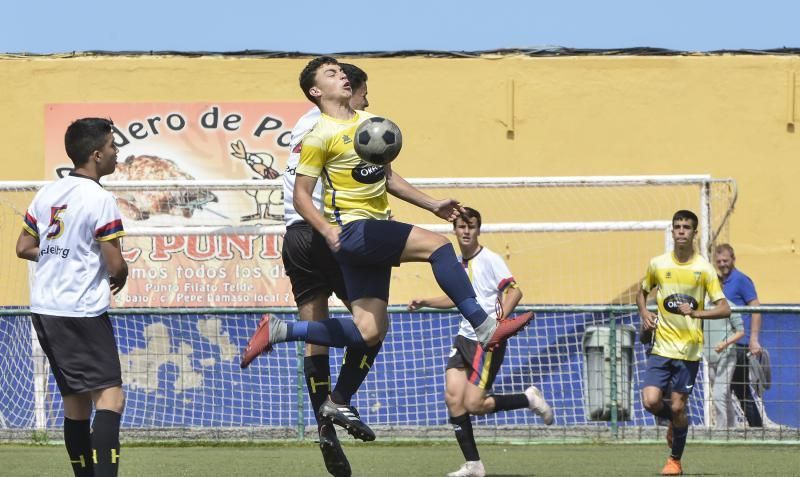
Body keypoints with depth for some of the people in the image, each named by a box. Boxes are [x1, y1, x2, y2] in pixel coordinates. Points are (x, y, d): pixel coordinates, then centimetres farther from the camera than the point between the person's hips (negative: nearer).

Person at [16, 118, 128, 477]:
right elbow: (115, 264, -14)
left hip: (43, 309, 8)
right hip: (81, 311, -8)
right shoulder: (99, 199, -14)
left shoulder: (47, 194, 9)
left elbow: (24, 248, 17)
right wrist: (120, 277, 7)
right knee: (110, 395, -12)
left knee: (75, 400, 14)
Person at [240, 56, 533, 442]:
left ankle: (279, 331, 11)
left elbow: (387, 178, 28)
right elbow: (301, 196, -8)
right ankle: (485, 329, -21)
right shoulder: (320, 135, -7)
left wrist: (432, 204, 22)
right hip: (352, 230, -8)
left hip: (374, 238, 8)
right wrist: (327, 229, -24)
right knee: (437, 245, -21)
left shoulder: (369, 122, 17)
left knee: (369, 331, 0)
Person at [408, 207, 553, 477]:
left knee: (474, 405, -11)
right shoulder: (458, 263, 13)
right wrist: (425, 302, 21)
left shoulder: (490, 260, -10)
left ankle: (529, 399, 11)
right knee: (453, 398, -6)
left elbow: (514, 291, -18)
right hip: (464, 338, 7)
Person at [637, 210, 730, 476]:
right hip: (661, 347, 2)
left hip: (689, 350, -2)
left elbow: (724, 309, -7)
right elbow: (642, 293, 21)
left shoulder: (704, 269, -5)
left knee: (678, 407, -2)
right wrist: (645, 314, 0)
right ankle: (675, 422, 25)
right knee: (651, 402, -10)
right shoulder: (657, 264, 3)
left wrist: (695, 313, -23)